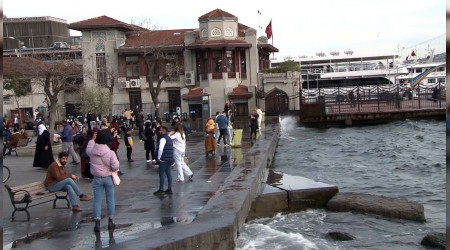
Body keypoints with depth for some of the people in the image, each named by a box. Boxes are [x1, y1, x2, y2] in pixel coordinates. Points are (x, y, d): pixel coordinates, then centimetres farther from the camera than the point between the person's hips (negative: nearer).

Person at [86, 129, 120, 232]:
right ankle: (110, 222, 19)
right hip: (108, 178, -1)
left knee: (97, 200, 7)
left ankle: (97, 223, 4)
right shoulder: (110, 152, -17)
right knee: (110, 199, 12)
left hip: (97, 178, 2)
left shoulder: (92, 151, -8)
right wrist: (115, 169, 4)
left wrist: (92, 139, 27)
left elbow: (88, 150, 17)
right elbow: (115, 166, -19)